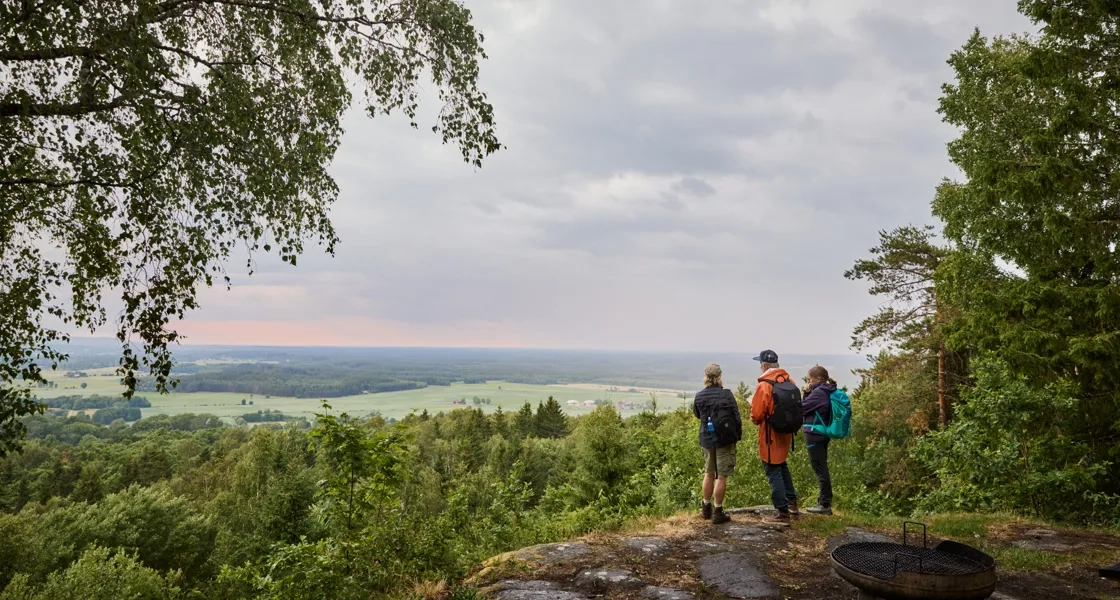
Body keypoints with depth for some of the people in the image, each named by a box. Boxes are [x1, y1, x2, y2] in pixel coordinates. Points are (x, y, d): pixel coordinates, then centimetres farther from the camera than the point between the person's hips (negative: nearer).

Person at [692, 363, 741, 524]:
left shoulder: (699, 396, -3)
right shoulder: (726, 394, -14)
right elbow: (736, 417, -11)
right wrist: (738, 435, 2)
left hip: (707, 439, 4)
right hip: (724, 439, -4)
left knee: (709, 473, 19)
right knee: (721, 476, 2)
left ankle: (706, 508, 29)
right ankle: (718, 512, 6)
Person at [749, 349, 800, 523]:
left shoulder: (764, 386, -20)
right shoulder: (790, 383, 2)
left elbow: (756, 415, -19)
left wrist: (756, 418, 3)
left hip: (770, 436, -7)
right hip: (786, 433, 7)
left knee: (773, 472, 1)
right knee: (782, 467, 25)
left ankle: (783, 513, 3)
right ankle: (792, 503, 32)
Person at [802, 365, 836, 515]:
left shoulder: (819, 392, -19)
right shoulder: (827, 392, 10)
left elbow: (802, 409, -14)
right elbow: (810, 407, 11)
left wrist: (806, 393, 0)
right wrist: (808, 394, -2)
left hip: (814, 434, -10)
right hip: (823, 433, 10)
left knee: (820, 469, -5)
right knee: (822, 468, 15)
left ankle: (825, 504, -1)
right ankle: (824, 501, 22)